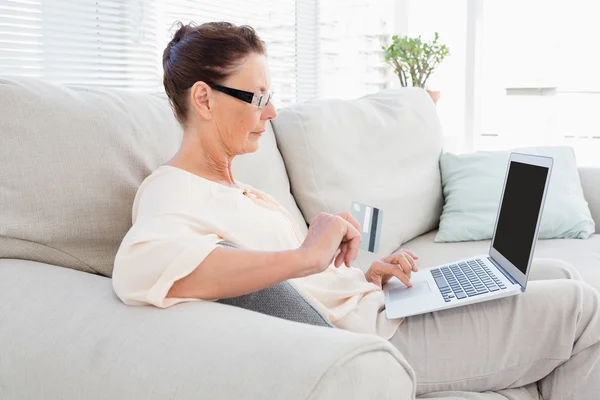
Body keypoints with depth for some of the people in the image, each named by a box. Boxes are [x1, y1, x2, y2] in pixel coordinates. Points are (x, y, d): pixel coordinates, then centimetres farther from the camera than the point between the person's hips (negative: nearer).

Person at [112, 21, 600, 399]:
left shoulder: (232, 187, 15)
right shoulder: (172, 193, -15)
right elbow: (141, 267, -41)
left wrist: (366, 274, -2)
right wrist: (308, 254, -39)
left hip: (371, 306, 10)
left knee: (554, 272, 15)